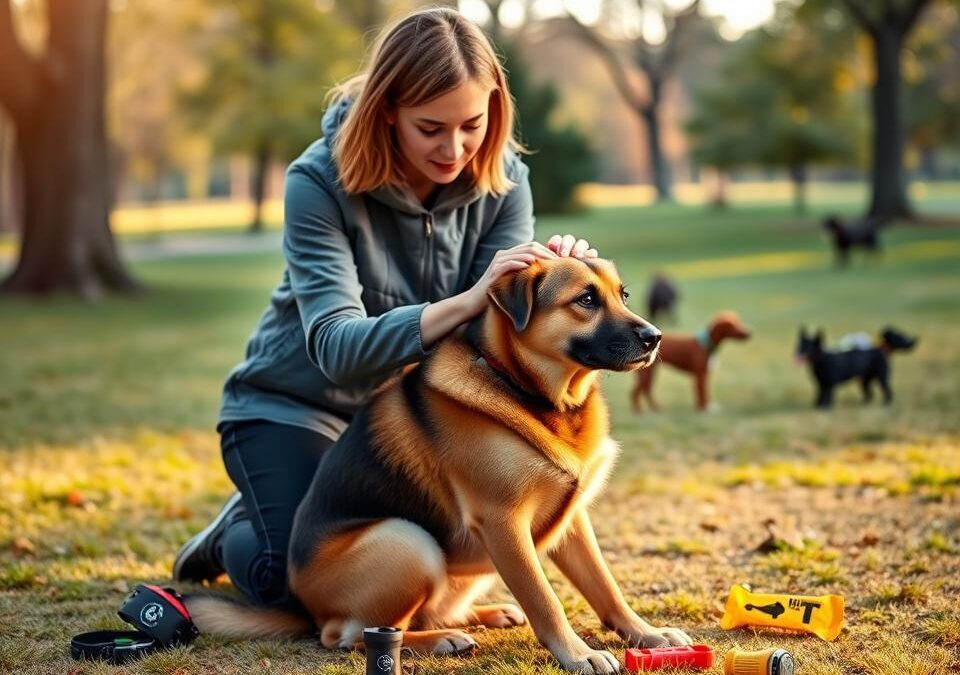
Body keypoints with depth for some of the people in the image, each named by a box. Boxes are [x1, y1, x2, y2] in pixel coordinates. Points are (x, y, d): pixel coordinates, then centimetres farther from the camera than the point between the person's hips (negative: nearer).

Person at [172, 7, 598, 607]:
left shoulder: (501, 180, -12)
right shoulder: (320, 182, -24)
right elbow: (338, 350, -33)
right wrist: (466, 302, -48)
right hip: (293, 407, -4)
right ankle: (238, 530, 16)